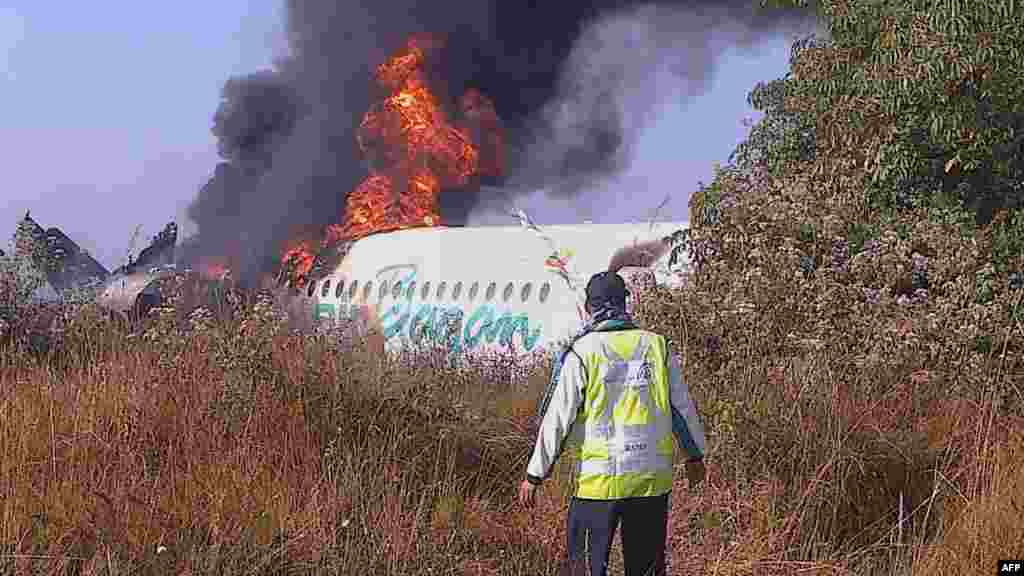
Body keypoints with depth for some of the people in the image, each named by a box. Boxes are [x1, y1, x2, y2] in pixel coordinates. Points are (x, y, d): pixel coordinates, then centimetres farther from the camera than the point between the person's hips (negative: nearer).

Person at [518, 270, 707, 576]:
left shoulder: (581, 353, -9)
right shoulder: (657, 346, 2)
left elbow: (557, 420, -8)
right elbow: (683, 407, 9)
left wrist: (534, 476, 0)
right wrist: (695, 455, 24)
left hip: (599, 481, -3)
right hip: (653, 480, 4)